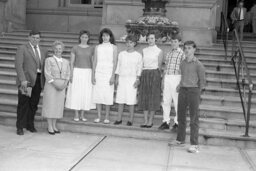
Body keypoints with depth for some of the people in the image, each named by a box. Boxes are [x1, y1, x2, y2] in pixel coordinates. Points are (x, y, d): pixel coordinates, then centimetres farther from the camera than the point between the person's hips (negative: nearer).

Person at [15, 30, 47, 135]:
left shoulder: (43, 51, 17)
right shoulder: (22, 49, 2)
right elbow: (18, 65, -6)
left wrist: (45, 80, 5)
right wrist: (23, 80, -16)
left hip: (38, 80, 4)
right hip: (26, 80, -4)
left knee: (34, 104, 6)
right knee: (23, 104, -1)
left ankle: (30, 124, 20)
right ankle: (20, 127, 9)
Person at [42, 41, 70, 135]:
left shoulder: (66, 62, 9)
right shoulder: (49, 60, -3)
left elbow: (68, 75, 7)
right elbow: (47, 74, -9)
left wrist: (64, 84, -9)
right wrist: (55, 84, -16)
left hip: (62, 86, 4)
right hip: (51, 85, -4)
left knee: (58, 105, 6)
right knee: (50, 104, -1)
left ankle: (54, 125, 18)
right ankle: (50, 126, 7)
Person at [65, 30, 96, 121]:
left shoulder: (91, 49, 6)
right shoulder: (75, 48, 2)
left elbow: (93, 63, 7)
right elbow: (71, 62, 1)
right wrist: (71, 74, -7)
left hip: (87, 73, 2)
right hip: (77, 72, -1)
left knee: (86, 93, 2)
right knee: (76, 93, -1)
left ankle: (82, 115, 13)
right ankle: (76, 115, 10)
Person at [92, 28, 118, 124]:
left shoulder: (113, 47, 5)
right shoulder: (97, 47, 11)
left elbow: (115, 62, -1)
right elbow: (94, 62, 9)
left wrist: (113, 76, -9)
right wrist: (93, 75, 2)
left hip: (108, 73, -2)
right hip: (98, 73, 2)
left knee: (108, 95, -4)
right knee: (97, 95, 1)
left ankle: (107, 117, 4)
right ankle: (99, 117, 9)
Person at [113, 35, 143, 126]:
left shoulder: (138, 55, 3)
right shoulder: (121, 54, 11)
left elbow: (139, 69, 2)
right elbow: (118, 66, 12)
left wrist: (137, 80, -6)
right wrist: (117, 78, 6)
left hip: (132, 79, -3)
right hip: (122, 78, 3)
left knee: (131, 100, -3)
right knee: (120, 99, 3)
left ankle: (131, 120, 6)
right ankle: (119, 119, 11)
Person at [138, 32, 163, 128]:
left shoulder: (159, 51, 2)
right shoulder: (144, 51, 13)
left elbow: (159, 65, 3)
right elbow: (142, 64, 12)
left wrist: (157, 76, -1)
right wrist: (141, 75, 5)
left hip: (154, 74, -4)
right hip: (144, 74, 4)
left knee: (153, 98, -2)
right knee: (144, 97, 3)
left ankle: (150, 121, 5)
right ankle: (145, 121, 10)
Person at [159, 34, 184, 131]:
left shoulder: (182, 53, -4)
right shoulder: (168, 53, 15)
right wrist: (163, 80, 16)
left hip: (176, 78, -6)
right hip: (167, 78, 6)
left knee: (177, 101, 1)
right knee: (166, 101, 6)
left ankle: (177, 122, 11)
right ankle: (166, 122, 14)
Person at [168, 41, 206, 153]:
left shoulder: (198, 64, -5)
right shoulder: (183, 63, 11)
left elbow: (202, 80, -1)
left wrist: (197, 93, 1)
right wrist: (180, 85, 11)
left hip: (193, 90, -6)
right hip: (183, 90, 6)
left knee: (194, 118, -4)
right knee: (181, 116, 12)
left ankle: (194, 145, -1)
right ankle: (180, 139, 26)